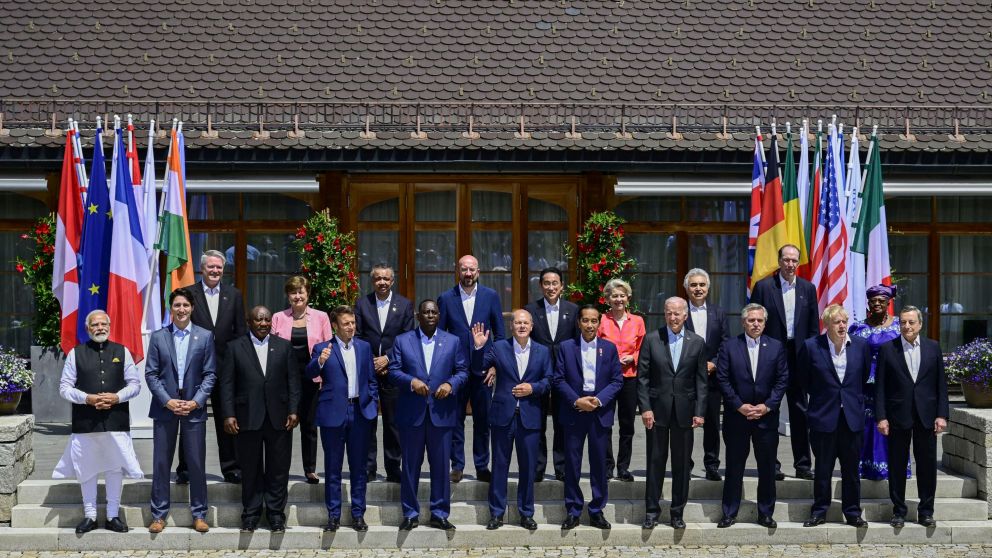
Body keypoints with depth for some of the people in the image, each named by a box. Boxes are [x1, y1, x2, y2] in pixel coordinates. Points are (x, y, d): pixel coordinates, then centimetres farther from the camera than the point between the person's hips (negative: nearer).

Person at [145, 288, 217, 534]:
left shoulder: (205, 336, 2)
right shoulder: (158, 337, 4)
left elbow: (210, 374, 1)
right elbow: (151, 374, 1)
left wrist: (196, 402, -10)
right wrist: (168, 401, -10)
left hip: (194, 409, -1)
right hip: (164, 408, 1)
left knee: (196, 463, 3)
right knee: (161, 463, 6)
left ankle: (199, 514, 13)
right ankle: (159, 515, 15)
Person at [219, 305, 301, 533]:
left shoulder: (284, 347, 9)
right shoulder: (235, 347, 5)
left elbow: (293, 380, 6)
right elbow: (226, 383, 1)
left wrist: (293, 410, -3)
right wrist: (229, 415, -7)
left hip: (278, 418, 1)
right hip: (247, 418, -1)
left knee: (278, 469, 5)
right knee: (250, 470, 7)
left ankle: (276, 515, 16)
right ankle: (250, 515, 17)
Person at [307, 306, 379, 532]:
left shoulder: (364, 347, 9)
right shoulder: (322, 349, -2)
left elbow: (371, 379, 13)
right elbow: (311, 373, -17)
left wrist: (373, 405, 5)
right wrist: (320, 361, -38)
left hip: (360, 412, 3)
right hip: (333, 413, -3)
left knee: (359, 466, 8)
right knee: (333, 467, 6)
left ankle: (358, 514, 17)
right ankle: (333, 515, 15)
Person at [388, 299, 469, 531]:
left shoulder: (453, 341, 9)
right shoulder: (402, 341, 6)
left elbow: (462, 371, 7)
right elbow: (393, 371, 1)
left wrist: (450, 384, -13)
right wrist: (411, 381, -16)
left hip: (441, 413, 1)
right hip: (411, 413, 0)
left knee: (441, 465, 4)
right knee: (410, 466, 6)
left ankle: (439, 514, 14)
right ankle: (410, 514, 16)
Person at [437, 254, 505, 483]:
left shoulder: (491, 296, 2)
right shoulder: (446, 298, 1)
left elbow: (500, 334, 5)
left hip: (483, 369, 0)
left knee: (483, 420, 6)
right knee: (455, 419, 5)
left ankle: (482, 466, 17)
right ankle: (457, 465, 16)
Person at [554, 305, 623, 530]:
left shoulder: (609, 348, 5)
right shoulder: (566, 347, 3)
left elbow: (617, 381, 2)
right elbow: (558, 379, -1)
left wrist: (599, 400, -11)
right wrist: (577, 401, -13)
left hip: (600, 413, 1)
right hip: (573, 412, -1)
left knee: (599, 463, 5)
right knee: (572, 463, 3)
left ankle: (597, 511, 16)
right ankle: (572, 512, 12)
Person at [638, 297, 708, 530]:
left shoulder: (697, 342, 3)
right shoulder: (651, 339, 0)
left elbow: (701, 381, 3)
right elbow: (642, 377, -1)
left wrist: (700, 412, -3)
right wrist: (645, 408, -8)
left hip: (684, 411, 1)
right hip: (658, 410, -1)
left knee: (682, 463, 7)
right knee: (656, 461, 5)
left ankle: (678, 512, 17)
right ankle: (652, 510, 14)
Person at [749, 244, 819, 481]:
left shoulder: (808, 288, 7)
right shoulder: (763, 287, -2)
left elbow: (814, 326, 9)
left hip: (798, 356, 3)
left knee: (800, 412, 7)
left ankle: (803, 465, 15)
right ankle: (771, 464, 11)